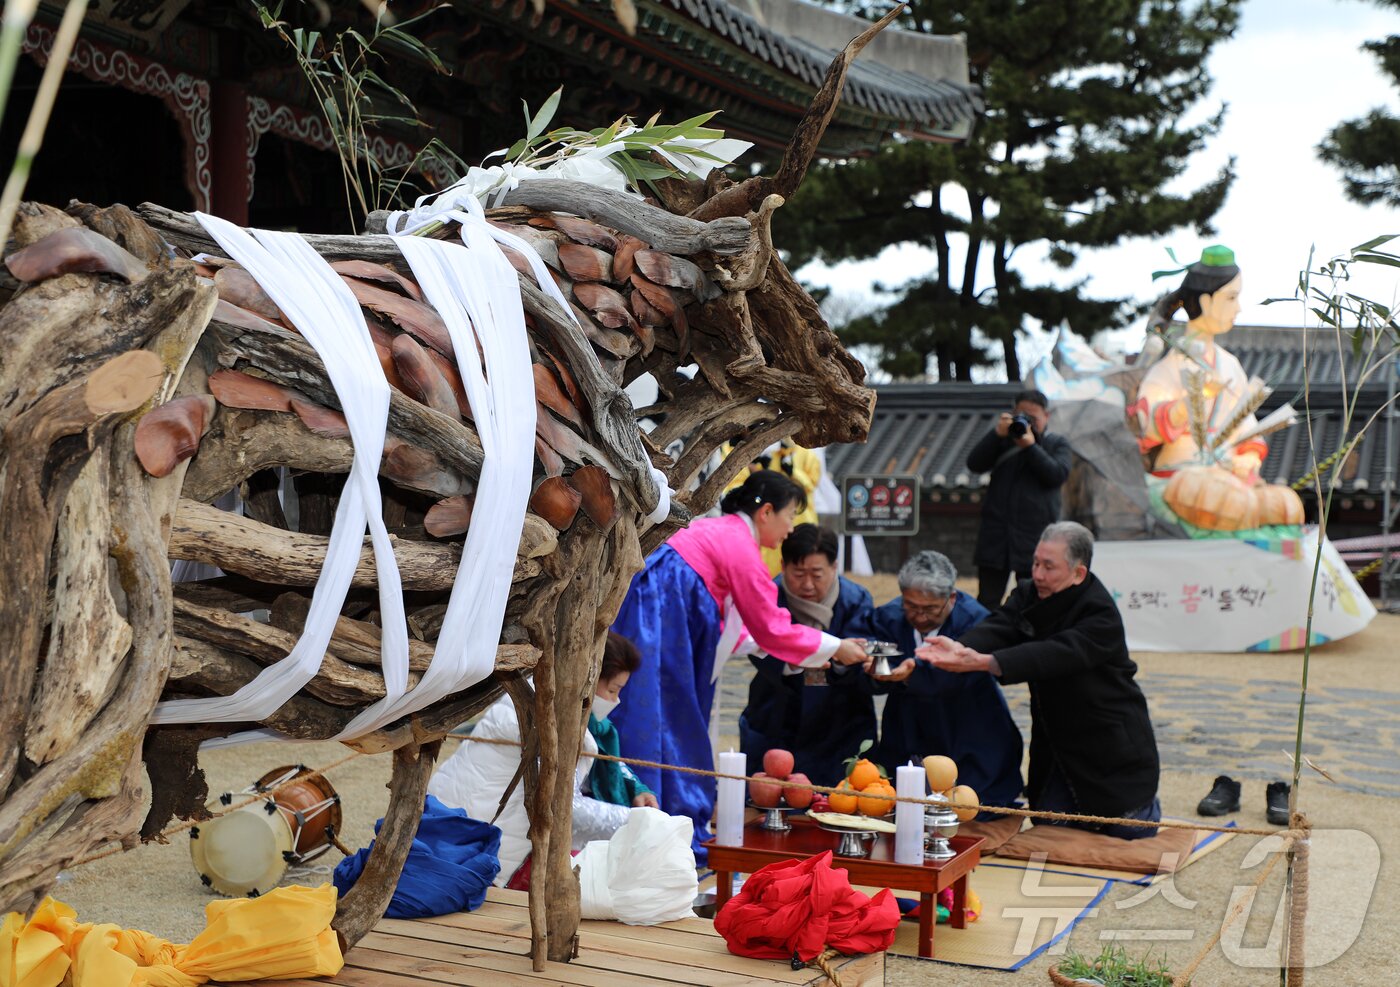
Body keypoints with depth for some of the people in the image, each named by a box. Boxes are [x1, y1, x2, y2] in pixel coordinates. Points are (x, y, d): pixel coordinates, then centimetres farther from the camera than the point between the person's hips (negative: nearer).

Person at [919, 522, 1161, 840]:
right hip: (1057, 739, 6)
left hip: (1109, 742, -6)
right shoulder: (1029, 595, -3)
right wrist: (960, 648, -45)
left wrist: (983, 662, -51)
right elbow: (998, 629, -21)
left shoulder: (1101, 615, -25)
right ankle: (1087, 812, 36)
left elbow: (1053, 655, -40)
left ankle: (1147, 806, 37)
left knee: (1125, 832, 4)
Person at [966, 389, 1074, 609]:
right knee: (987, 603, 3)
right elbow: (974, 464, 1)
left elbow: (1058, 474, -8)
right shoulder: (1004, 441, 14)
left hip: (1035, 538, -2)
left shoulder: (1058, 444, 10)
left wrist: (1031, 446, -15)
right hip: (996, 535, 2)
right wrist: (997, 434, -10)